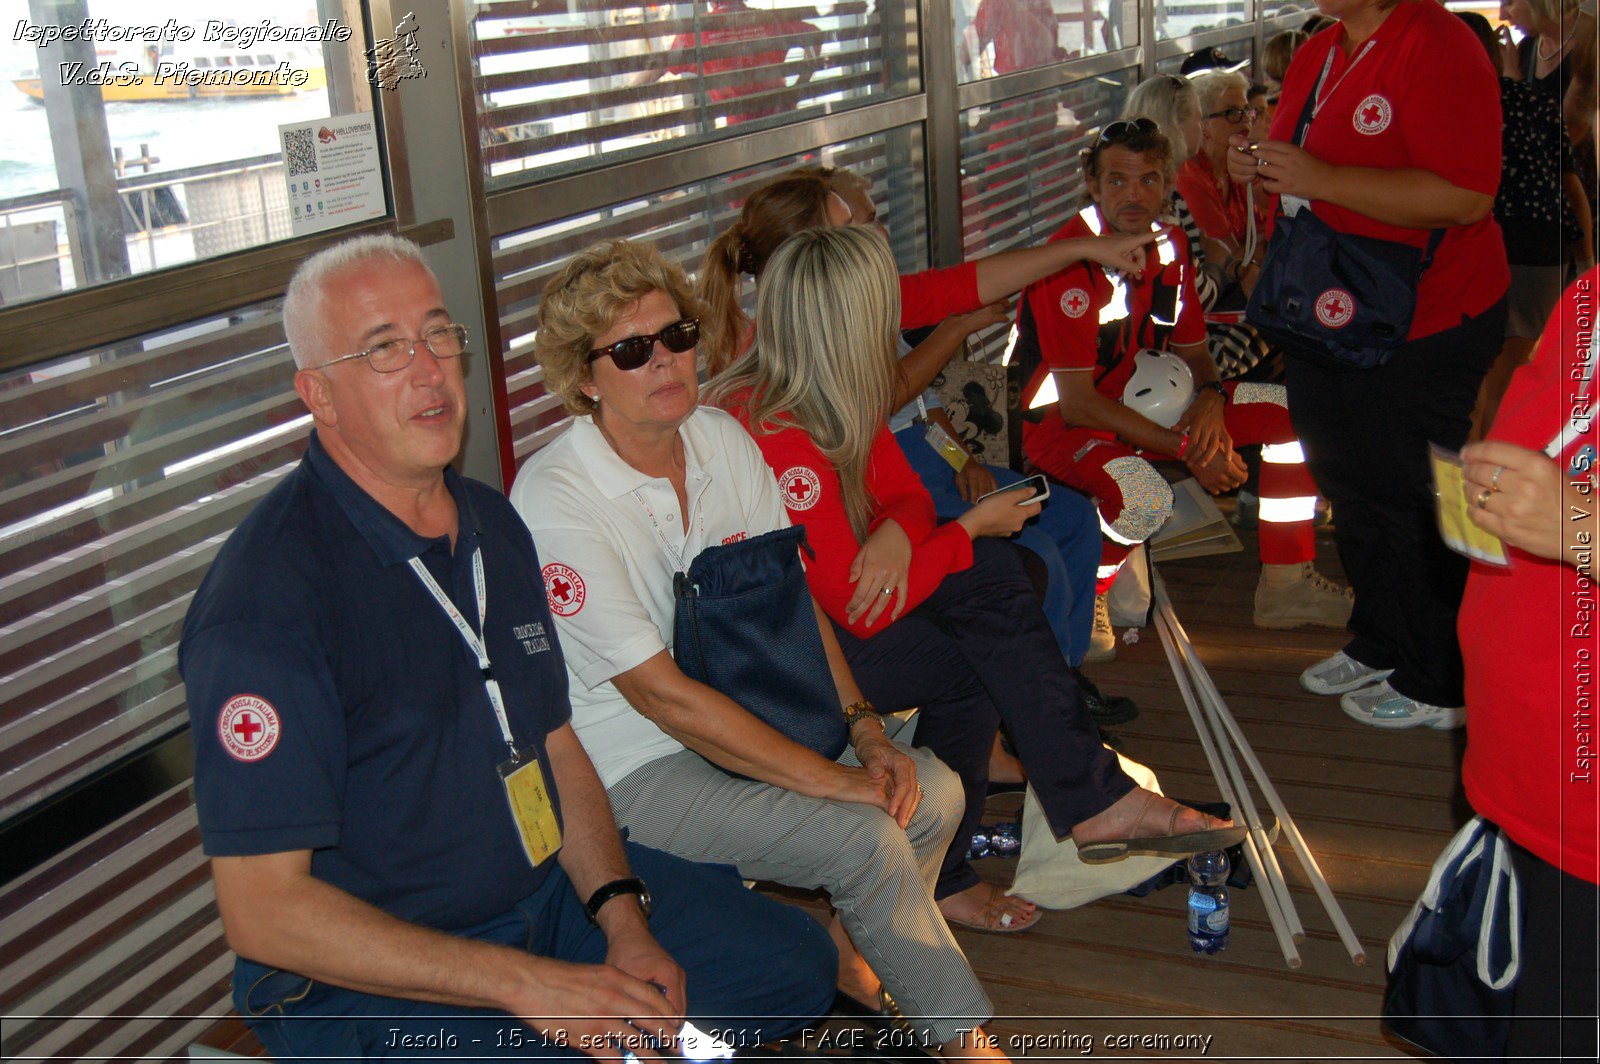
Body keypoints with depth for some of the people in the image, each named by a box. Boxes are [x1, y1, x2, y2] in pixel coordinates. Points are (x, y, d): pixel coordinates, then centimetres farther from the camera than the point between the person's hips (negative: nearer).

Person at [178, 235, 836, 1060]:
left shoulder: (491, 522, 6)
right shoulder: (265, 597, -22)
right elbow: (262, 912, -24)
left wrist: (624, 918, -4)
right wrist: (527, 985, -24)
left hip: (552, 887, 8)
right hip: (368, 980, -8)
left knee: (796, 962, 9)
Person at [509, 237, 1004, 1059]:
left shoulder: (722, 439, 0)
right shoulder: (553, 499, -22)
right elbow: (661, 695, -24)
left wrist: (863, 729, -7)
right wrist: (830, 779, -23)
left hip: (744, 718, 7)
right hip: (632, 768, -7)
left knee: (932, 792, -7)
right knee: (863, 835, -21)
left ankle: (844, 944, 18)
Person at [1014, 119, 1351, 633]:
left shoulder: (1170, 247, 1)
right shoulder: (1069, 263, -22)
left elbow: (1194, 352, 13)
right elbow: (1077, 405, -24)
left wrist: (1211, 399, -12)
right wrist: (1186, 448, -23)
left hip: (1147, 404, 8)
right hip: (1060, 424, -8)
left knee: (1293, 410, 2)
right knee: (1143, 496, -40)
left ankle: (1287, 584, 9)